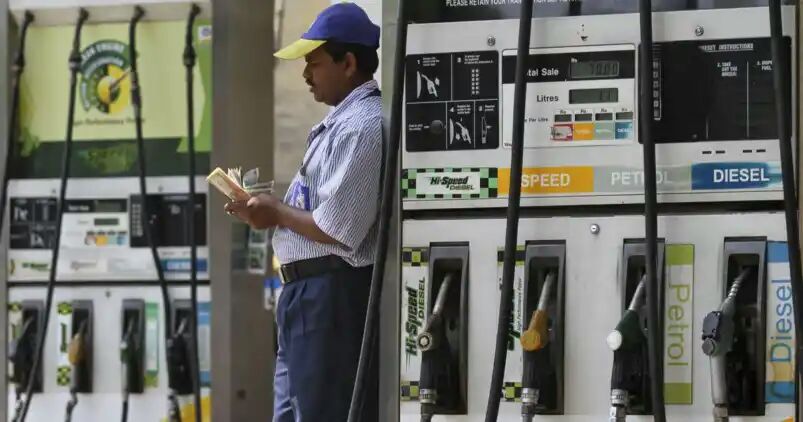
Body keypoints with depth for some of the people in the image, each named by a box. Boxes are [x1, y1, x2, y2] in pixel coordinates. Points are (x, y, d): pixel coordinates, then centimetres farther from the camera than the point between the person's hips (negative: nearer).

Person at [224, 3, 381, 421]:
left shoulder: (360, 127, -18)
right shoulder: (342, 121, 15)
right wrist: (269, 211, 9)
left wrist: (276, 212, -9)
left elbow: (338, 230, -23)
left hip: (334, 297, -11)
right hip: (310, 294, 11)